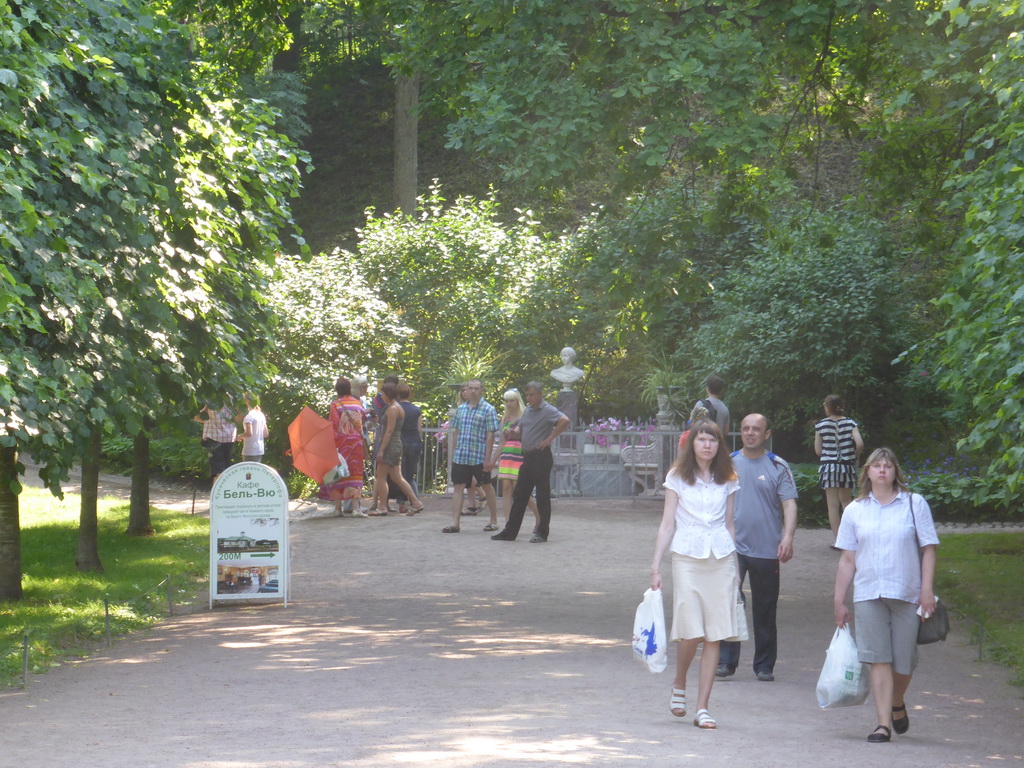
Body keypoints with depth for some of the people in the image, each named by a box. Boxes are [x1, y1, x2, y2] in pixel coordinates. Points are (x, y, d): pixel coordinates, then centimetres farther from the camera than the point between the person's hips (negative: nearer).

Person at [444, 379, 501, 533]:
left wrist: (487, 458, -14)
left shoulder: (488, 410, -5)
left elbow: (490, 435, -9)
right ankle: (455, 524, -3)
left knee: (486, 486, 9)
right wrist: (454, 453, 12)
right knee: (458, 487, -1)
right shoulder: (461, 409, 10)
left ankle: (494, 521, 21)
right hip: (460, 456, 4)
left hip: (479, 457, -4)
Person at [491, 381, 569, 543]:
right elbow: (521, 431, 26)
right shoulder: (527, 411, 15)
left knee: (542, 496, -2)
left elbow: (564, 421, -27)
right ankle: (510, 531, 11)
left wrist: (550, 439, -22)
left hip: (541, 457, -9)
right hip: (527, 457, 9)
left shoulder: (547, 410, -11)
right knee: (519, 494, 8)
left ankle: (542, 533, 3)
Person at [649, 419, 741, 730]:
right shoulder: (678, 477, 4)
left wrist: (734, 569, 15)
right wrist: (655, 566, -3)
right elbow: (667, 524, 3)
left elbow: (729, 524, 16)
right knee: (691, 631, -11)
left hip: (721, 558, 3)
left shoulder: (727, 481, 11)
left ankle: (702, 707, 2)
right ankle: (679, 685, 18)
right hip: (687, 556, -2)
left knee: (716, 634, -3)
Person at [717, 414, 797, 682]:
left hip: (766, 549, -1)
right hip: (732, 547, 1)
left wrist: (787, 537, -20)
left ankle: (764, 665, 16)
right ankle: (726, 660, -4)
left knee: (765, 609, 6)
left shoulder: (778, 466, 1)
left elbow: (789, 504, -6)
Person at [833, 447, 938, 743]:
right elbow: (847, 559, 12)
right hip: (868, 594, 1)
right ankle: (884, 722, -6)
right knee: (878, 660, -7)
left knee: (903, 660, 3)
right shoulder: (854, 510, 11)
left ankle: (897, 704, 32)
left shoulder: (914, 504, 5)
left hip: (907, 595, -1)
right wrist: (839, 601, 9)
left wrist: (927, 591, -6)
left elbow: (928, 550, 3)